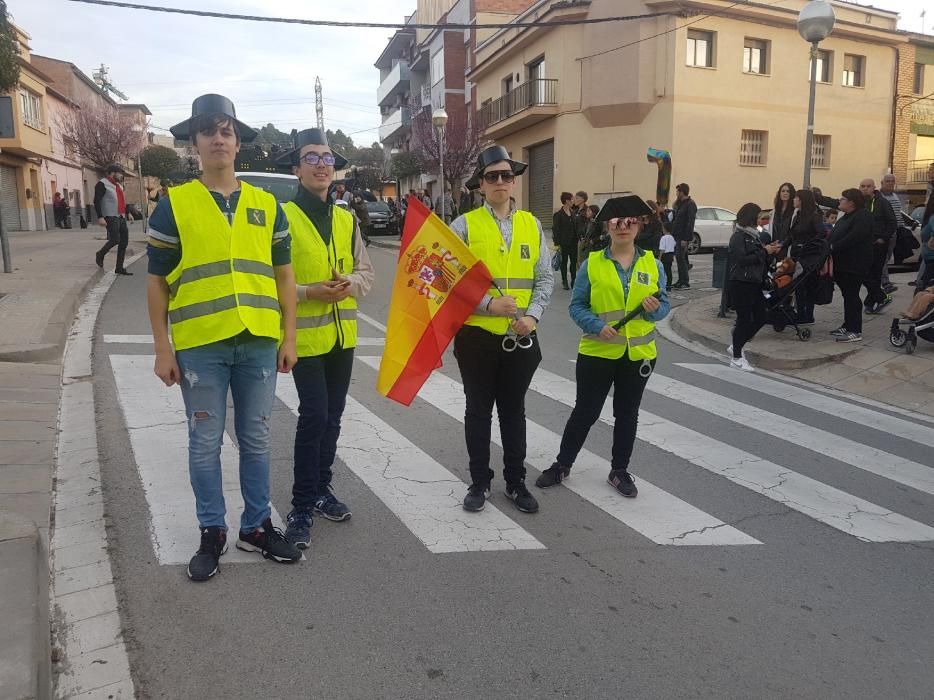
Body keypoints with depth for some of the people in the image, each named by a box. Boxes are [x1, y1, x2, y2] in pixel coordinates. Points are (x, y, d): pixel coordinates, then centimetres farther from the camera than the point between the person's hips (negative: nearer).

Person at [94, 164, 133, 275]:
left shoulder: (118, 185, 19)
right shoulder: (102, 184, -7)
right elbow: (97, 201, -13)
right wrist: (100, 217, -21)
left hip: (122, 217, 8)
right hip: (111, 217, -8)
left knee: (124, 242, 3)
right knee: (115, 240, -15)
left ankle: (119, 268, 8)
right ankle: (100, 254, 13)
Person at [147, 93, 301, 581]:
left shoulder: (267, 205, 8)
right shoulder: (174, 205, 1)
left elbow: (283, 275, 11)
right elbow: (157, 282, 2)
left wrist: (289, 337, 5)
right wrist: (163, 349, -3)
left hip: (259, 343, 2)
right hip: (200, 345, -2)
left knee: (255, 440, 12)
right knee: (205, 444, 8)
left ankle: (257, 526, 27)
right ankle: (212, 533, 24)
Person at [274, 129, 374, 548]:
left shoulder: (346, 220, 10)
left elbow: (366, 271, 12)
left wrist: (352, 285, -10)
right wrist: (309, 292, -22)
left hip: (342, 334, 6)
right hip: (305, 335, -5)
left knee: (332, 416, 13)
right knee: (314, 416, -9)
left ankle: (321, 489, 30)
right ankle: (302, 507, 5)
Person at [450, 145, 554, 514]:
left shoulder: (532, 224, 6)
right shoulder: (464, 225, -4)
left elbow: (545, 277, 6)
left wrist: (533, 315, -9)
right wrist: (488, 304, -19)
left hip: (521, 336, 2)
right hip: (477, 334, -2)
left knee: (514, 409, 14)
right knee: (479, 409, 10)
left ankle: (516, 482, 28)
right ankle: (479, 482, 25)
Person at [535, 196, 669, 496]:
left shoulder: (652, 264, 2)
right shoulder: (592, 263, -4)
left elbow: (664, 305, 5)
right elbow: (576, 306, -5)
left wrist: (655, 309, -18)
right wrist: (597, 326, -20)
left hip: (638, 354, 2)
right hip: (597, 352, -2)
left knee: (627, 414, 13)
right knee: (586, 411, 5)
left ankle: (619, 471, 28)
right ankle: (562, 464, 23)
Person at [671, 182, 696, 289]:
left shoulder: (690, 204, -11)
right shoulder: (679, 204, 17)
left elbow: (690, 223, -18)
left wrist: (685, 239, -22)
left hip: (683, 237, -9)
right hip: (677, 236, 9)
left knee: (681, 257, -10)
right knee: (679, 257, 11)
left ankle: (685, 283, -7)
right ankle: (681, 281, 17)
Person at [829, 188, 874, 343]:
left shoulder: (863, 216, -12)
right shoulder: (846, 217, 19)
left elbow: (854, 237, -24)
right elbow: (836, 236, 17)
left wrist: (834, 247, -20)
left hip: (855, 265, -10)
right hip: (842, 263, 10)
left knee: (851, 296, -9)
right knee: (847, 295, 13)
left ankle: (855, 331, -6)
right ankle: (848, 326, 21)